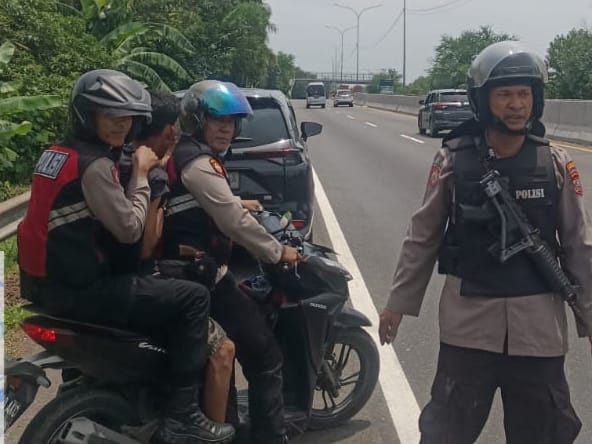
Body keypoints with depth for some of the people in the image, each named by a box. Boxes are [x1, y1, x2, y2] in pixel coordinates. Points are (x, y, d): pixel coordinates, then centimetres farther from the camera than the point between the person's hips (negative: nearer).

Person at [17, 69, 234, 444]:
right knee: (194, 298, -10)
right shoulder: (94, 164, -18)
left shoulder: (58, 152, 12)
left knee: (152, 283, 31)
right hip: (78, 288, -10)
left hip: (51, 281, 10)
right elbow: (130, 230, -15)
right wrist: (141, 173, -5)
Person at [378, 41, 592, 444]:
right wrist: (398, 303, 4)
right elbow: (423, 237, 1)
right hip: (469, 322, -1)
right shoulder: (454, 159, -6)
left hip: (539, 325, 2)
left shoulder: (557, 164, -2)